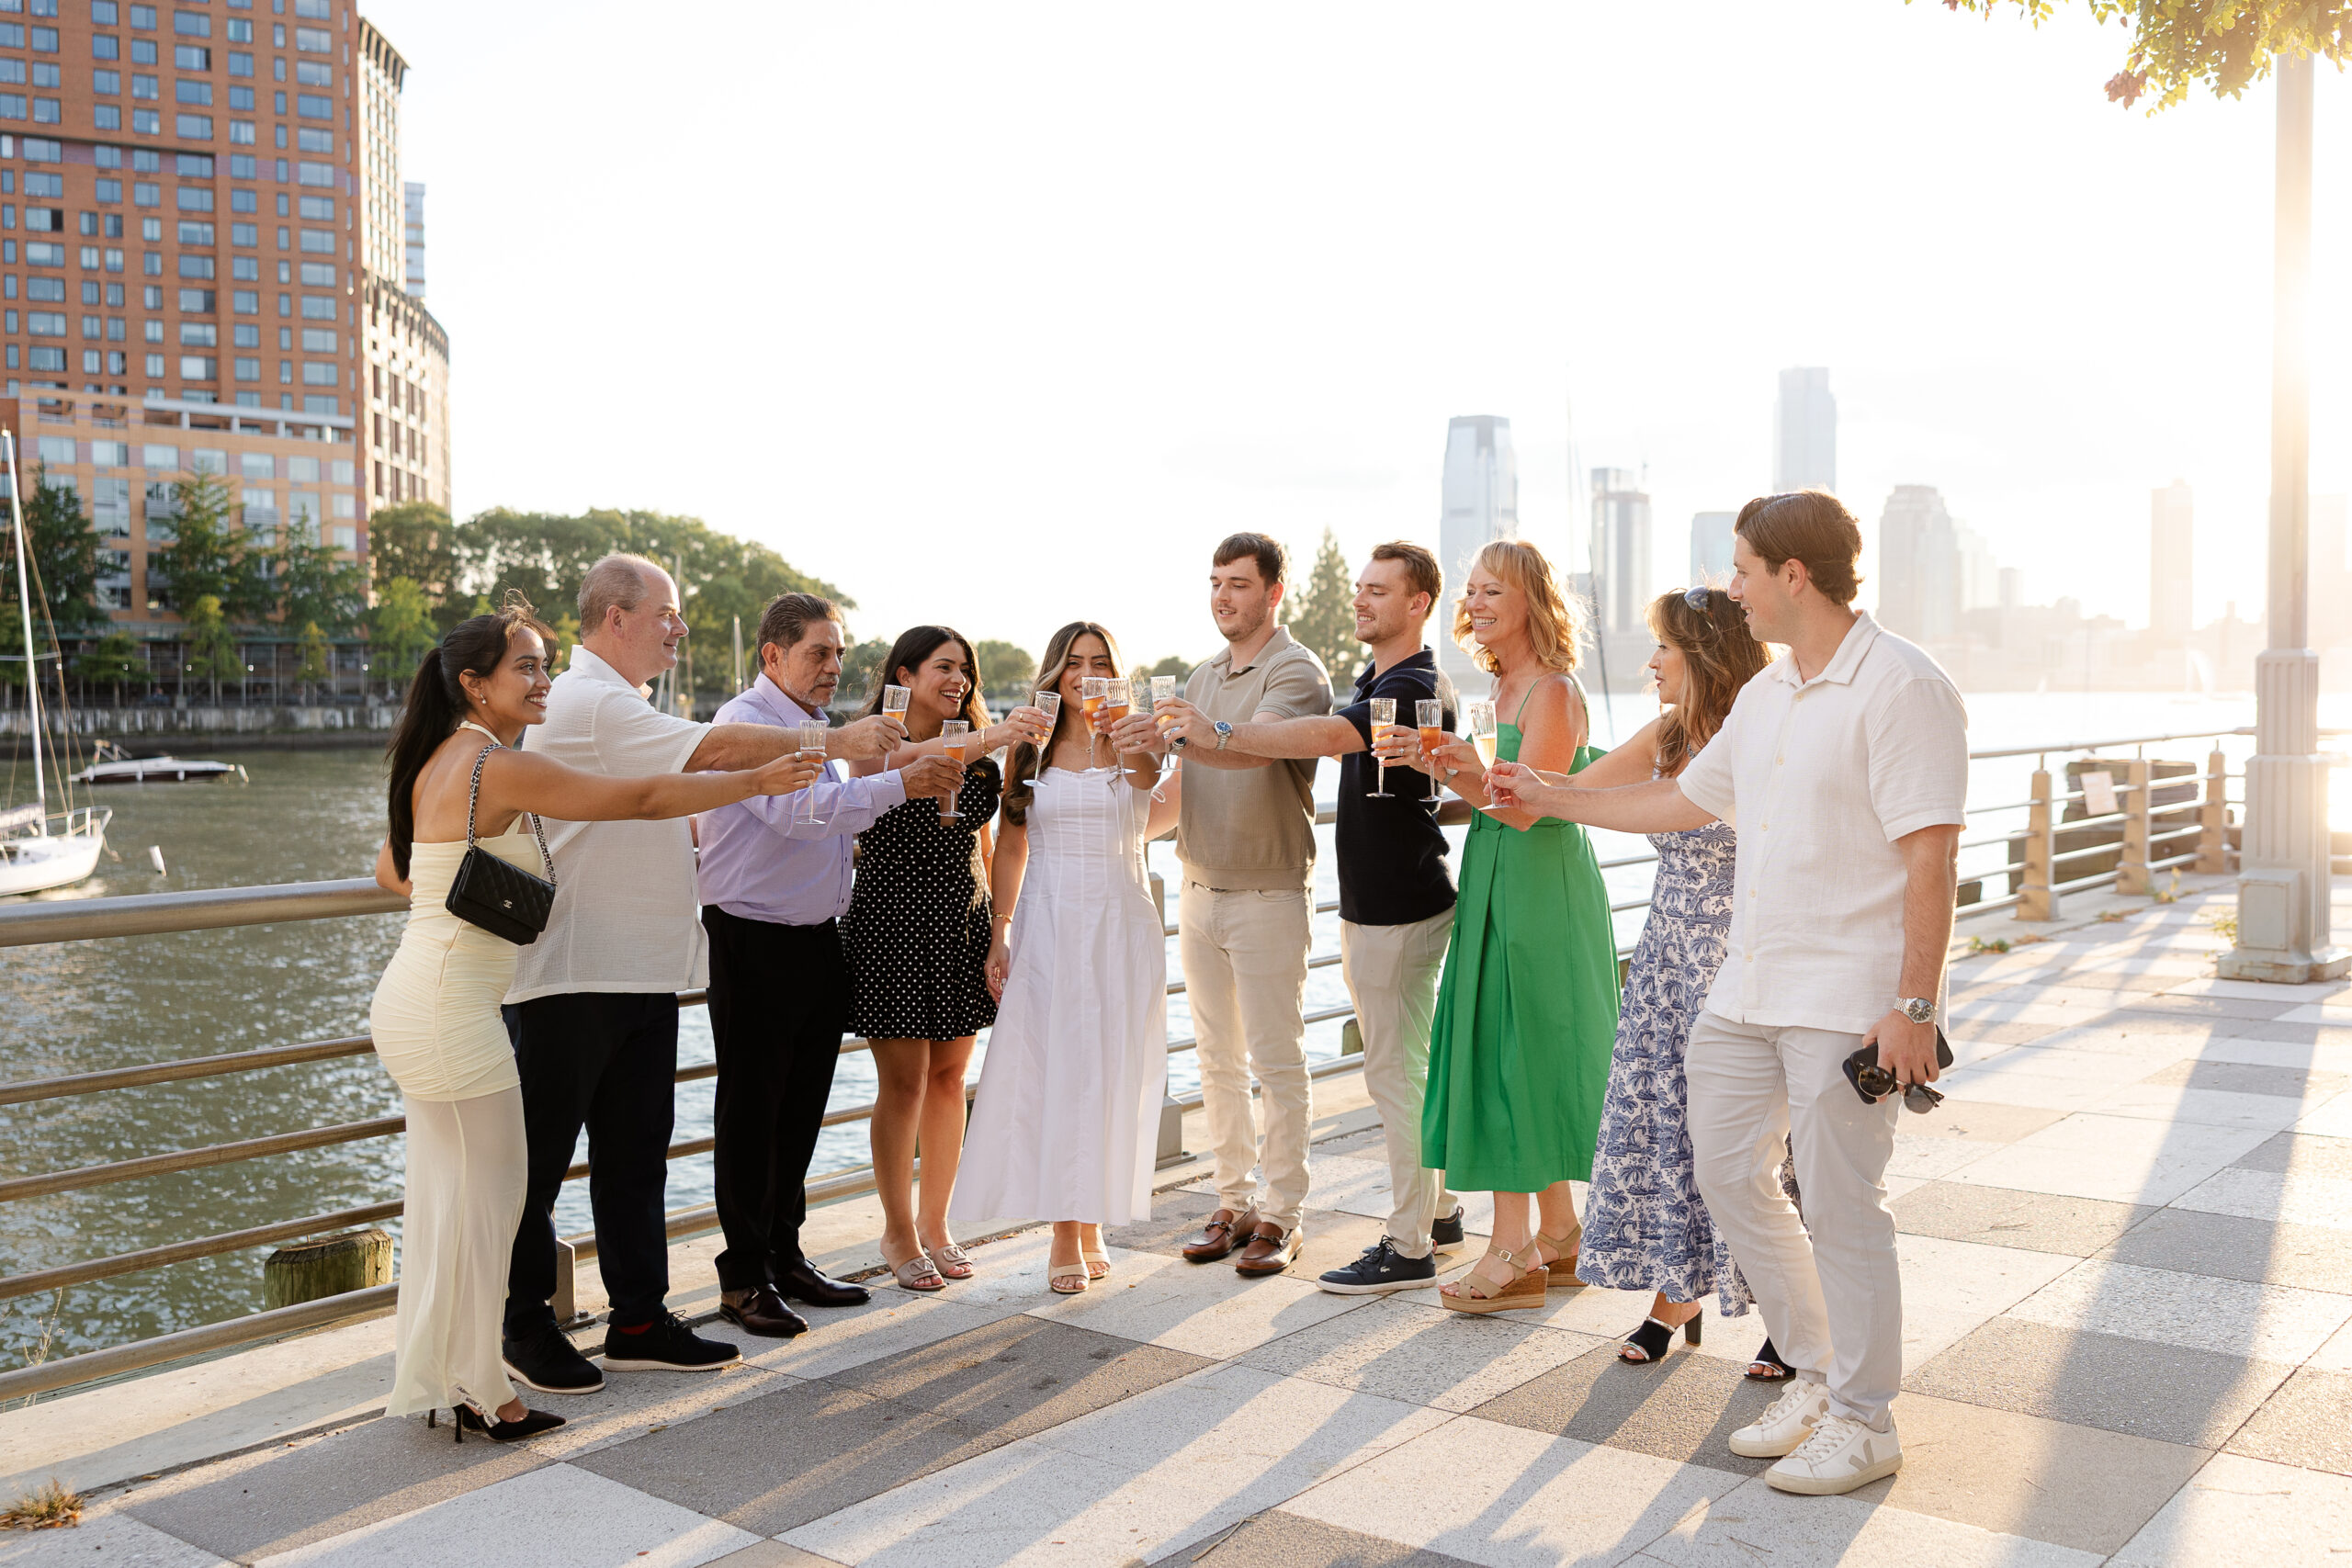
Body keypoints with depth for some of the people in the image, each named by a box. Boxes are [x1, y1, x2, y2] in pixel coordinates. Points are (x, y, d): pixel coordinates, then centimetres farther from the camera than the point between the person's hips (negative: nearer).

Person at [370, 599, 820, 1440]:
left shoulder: (438, 761, 12)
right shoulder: (501, 768, -17)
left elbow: (391, 870, 24)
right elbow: (642, 797, -17)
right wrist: (755, 782, -10)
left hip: (413, 1003, 10)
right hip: (452, 1013, -9)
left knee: (443, 1190, 17)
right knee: (487, 1195, 1)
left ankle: (433, 1372, 28)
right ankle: (478, 1393, 13)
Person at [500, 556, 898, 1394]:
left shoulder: (618, 706, 20)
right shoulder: (587, 703, -15)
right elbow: (715, 747, -22)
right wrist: (836, 741, -18)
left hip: (641, 972, 10)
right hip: (570, 978, -10)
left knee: (636, 1153, 12)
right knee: (540, 1156, 4)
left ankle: (639, 1322, 19)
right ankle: (525, 1326, 16)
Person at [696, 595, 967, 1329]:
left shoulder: (815, 727, 15)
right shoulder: (745, 723, -12)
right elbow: (798, 809, -28)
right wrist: (896, 785, -34)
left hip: (819, 939, 8)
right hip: (754, 944, -8)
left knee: (801, 1108, 14)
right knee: (750, 1114, 1)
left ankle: (784, 1254, 26)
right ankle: (744, 1275, 10)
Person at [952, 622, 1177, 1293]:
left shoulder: (1134, 748, 3)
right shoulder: (1029, 751, 8)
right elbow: (1011, 846, 9)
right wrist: (999, 931, 2)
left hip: (1120, 923, -1)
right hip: (1047, 925, 1)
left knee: (1110, 1075, 2)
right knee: (1049, 1074, -1)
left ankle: (1092, 1224, 15)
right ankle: (1065, 1236, 6)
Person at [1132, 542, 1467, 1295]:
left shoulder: (1416, 688, -16)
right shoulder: (1375, 684, 17)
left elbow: (1325, 736, -32)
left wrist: (1219, 735, -30)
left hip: (1401, 911, -10)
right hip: (1371, 905, 10)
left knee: (1396, 1072, -5)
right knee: (1406, 1064, 17)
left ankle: (1408, 1248, 2)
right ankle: (1437, 1210, 29)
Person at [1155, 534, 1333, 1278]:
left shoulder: (1296, 672, -10)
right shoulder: (1201, 679, 16)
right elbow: (1166, 762, 16)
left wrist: (1190, 736, -44)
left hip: (1269, 892, -7)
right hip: (1199, 890, 7)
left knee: (1277, 1063, -2)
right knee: (1217, 1058, 11)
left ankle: (1280, 1216, 7)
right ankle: (1233, 1201, 21)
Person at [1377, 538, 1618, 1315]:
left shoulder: (1552, 691, -14)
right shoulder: (1507, 688, 15)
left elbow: (1525, 808, -20)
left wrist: (1464, 768, -33)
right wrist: (1447, 769, 2)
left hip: (1541, 892, -9)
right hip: (1502, 887, 9)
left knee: (1518, 1056, -6)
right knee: (1508, 1057, 12)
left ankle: (1516, 1253, 2)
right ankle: (1558, 1237, 23)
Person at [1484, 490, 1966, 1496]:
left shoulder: (1901, 689, -13)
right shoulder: (1765, 695, 14)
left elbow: (1929, 860, -17)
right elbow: (1684, 800, 26)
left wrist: (1915, 1006, -21)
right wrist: (1548, 798, 30)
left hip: (1846, 997, -9)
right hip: (1746, 988, 9)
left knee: (1840, 1204, -2)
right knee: (1728, 1173, 12)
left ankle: (1863, 1422, 15)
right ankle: (1816, 1380, 27)